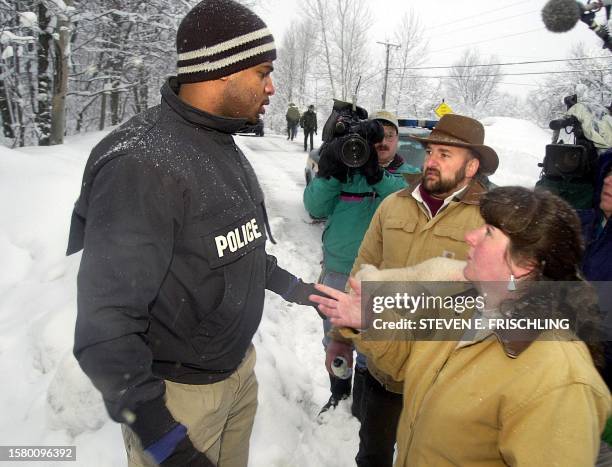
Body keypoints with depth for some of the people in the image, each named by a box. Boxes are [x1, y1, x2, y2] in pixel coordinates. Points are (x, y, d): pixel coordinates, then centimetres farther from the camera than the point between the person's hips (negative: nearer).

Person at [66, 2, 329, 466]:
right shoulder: (141, 162, -26)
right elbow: (106, 323, -26)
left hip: (240, 367, 8)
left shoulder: (226, 149, 4)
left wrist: (293, 287, 16)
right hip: (177, 392, -8)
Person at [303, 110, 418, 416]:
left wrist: (379, 178, -29)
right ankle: (338, 392, 45)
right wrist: (329, 175, -19)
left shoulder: (410, 175, 3)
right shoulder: (347, 167, 3)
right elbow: (315, 208, -5)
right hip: (337, 272, 2)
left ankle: (362, 399, 40)